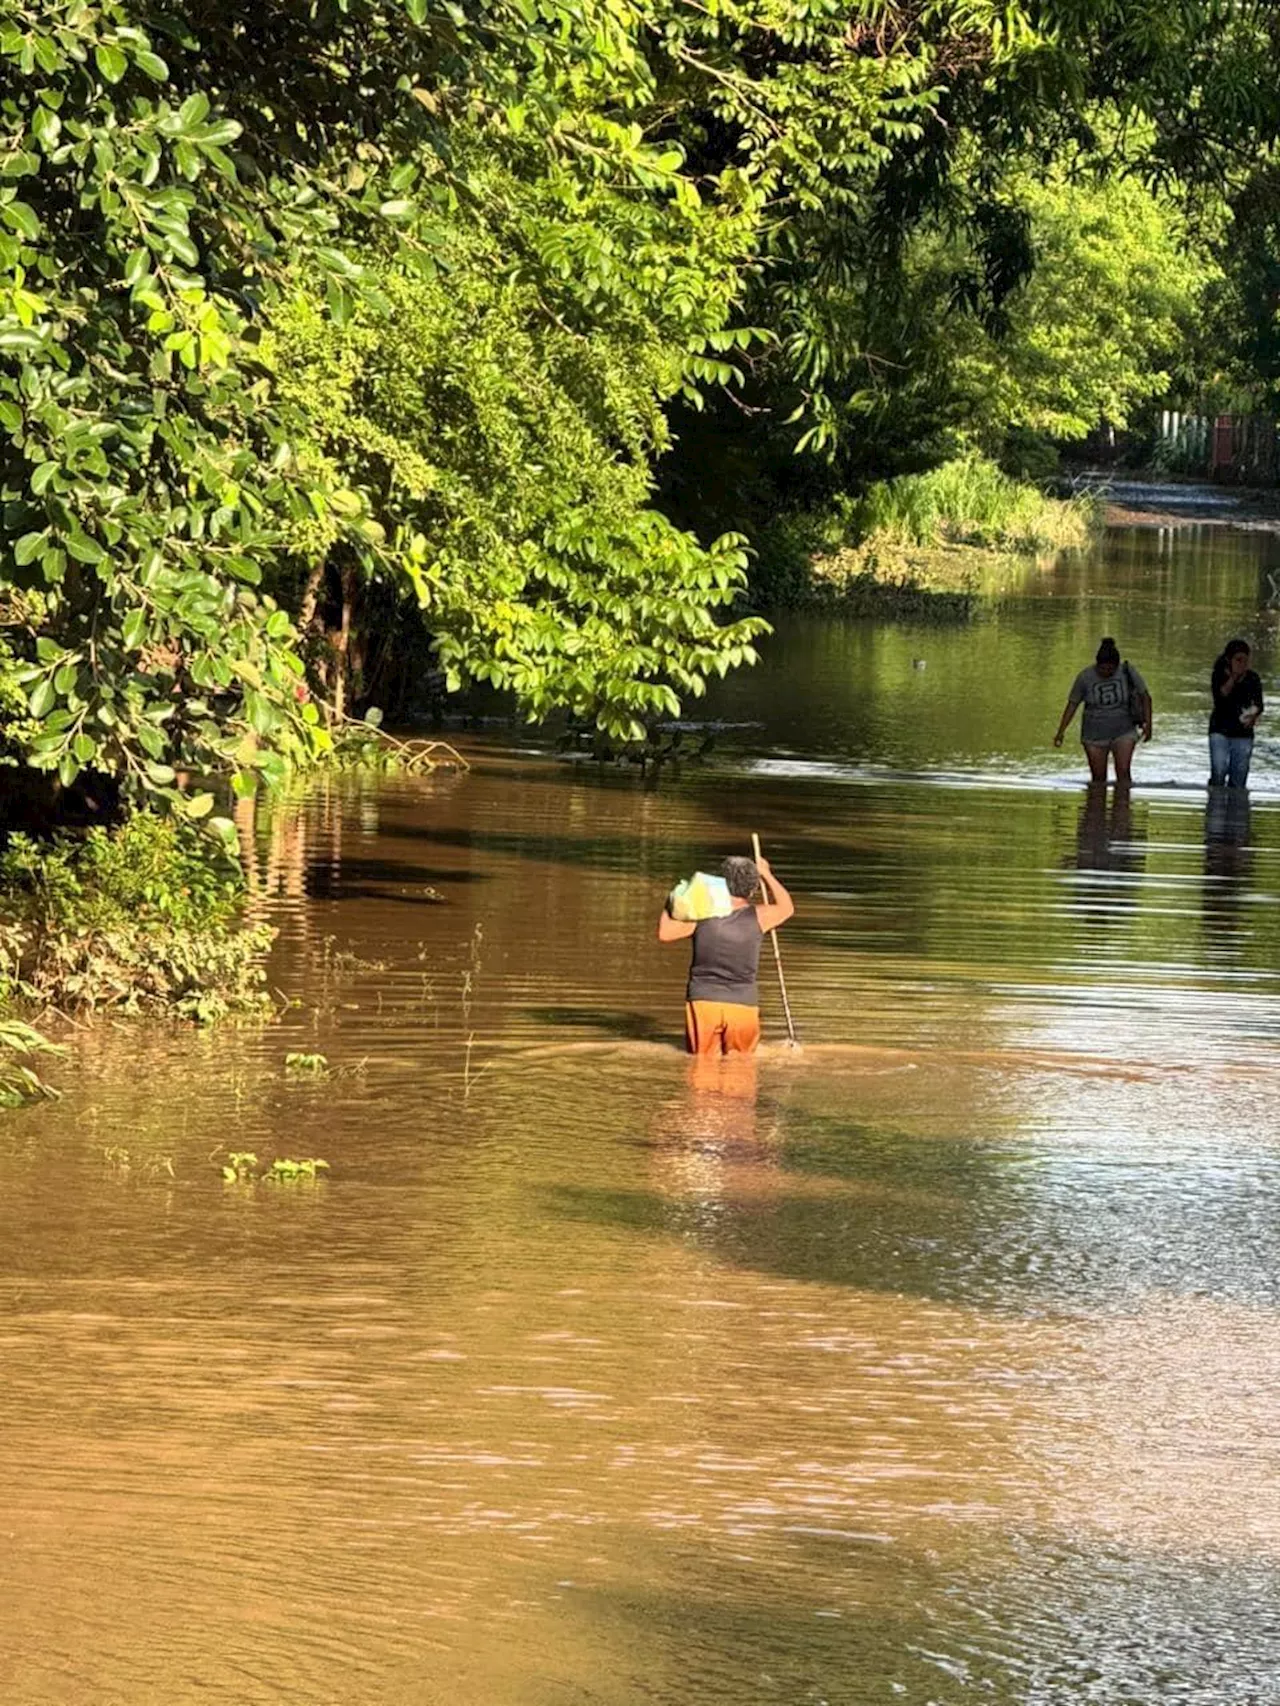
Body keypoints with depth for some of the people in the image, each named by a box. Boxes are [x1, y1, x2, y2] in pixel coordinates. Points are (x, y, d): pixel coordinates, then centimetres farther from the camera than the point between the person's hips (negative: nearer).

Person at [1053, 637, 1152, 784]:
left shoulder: (1127, 672, -11)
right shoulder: (1085, 677, -10)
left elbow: (1145, 697, -2)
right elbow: (1072, 704, -2)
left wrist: (1147, 724, -10)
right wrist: (1061, 732, -7)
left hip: (1123, 732, -1)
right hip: (1095, 735, 1)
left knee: (1123, 772, -16)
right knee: (1099, 779, 5)